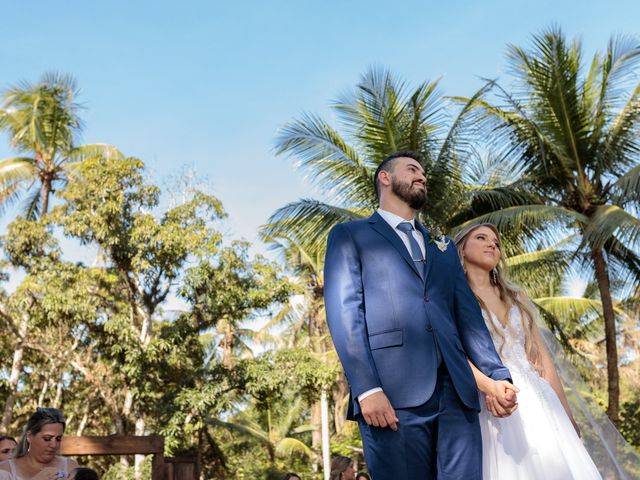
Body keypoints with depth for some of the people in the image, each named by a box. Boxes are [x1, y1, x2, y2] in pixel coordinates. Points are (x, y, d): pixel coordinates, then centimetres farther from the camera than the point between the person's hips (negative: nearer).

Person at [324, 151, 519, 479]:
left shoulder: (443, 247, 27)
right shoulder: (349, 236, 10)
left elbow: (467, 314, 18)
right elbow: (344, 313, -3)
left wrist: (497, 374, 4)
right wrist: (367, 388, -15)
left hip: (456, 391, 5)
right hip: (393, 395, -4)